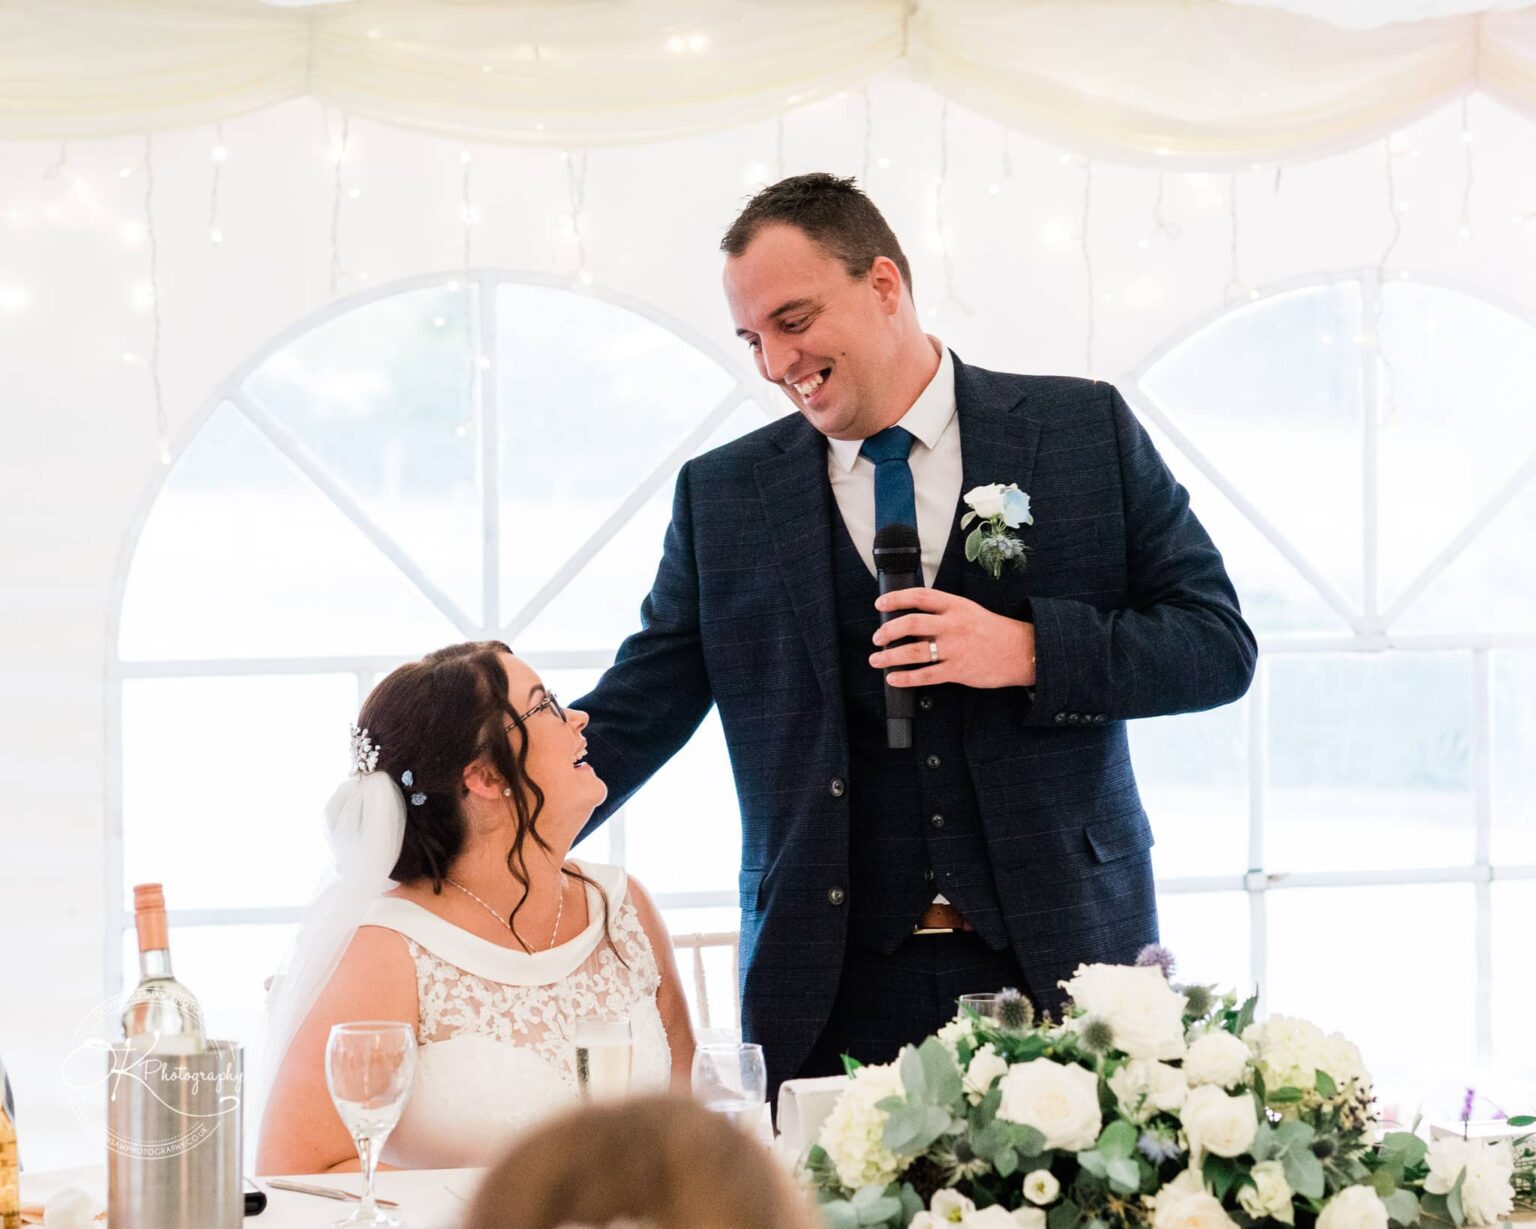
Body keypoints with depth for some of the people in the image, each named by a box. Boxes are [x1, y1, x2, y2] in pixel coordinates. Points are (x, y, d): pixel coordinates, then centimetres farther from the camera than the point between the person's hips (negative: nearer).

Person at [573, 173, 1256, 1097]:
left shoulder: (1085, 431, 4)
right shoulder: (722, 497, 9)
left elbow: (1220, 644, 2)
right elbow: (630, 719, 10)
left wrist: (1029, 652, -13)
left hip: (1057, 973, -1)